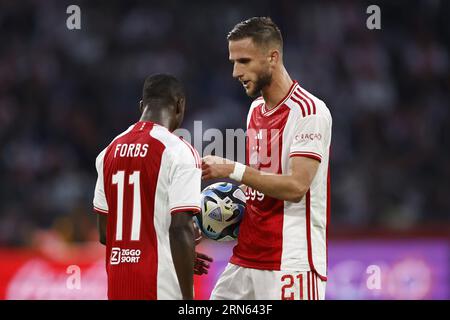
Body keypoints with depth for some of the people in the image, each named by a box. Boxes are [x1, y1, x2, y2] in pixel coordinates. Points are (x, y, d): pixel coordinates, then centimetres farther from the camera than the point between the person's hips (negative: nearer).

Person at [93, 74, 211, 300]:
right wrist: (188, 298, -13)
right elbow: (180, 229, -16)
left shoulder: (109, 152, 11)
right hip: (162, 288, -7)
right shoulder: (178, 152, -10)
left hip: (119, 284, 7)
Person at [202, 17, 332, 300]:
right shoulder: (256, 110, 15)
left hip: (292, 262, -8)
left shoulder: (309, 112, -12)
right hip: (248, 256, 8)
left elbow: (295, 186, -20)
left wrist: (233, 170, -18)